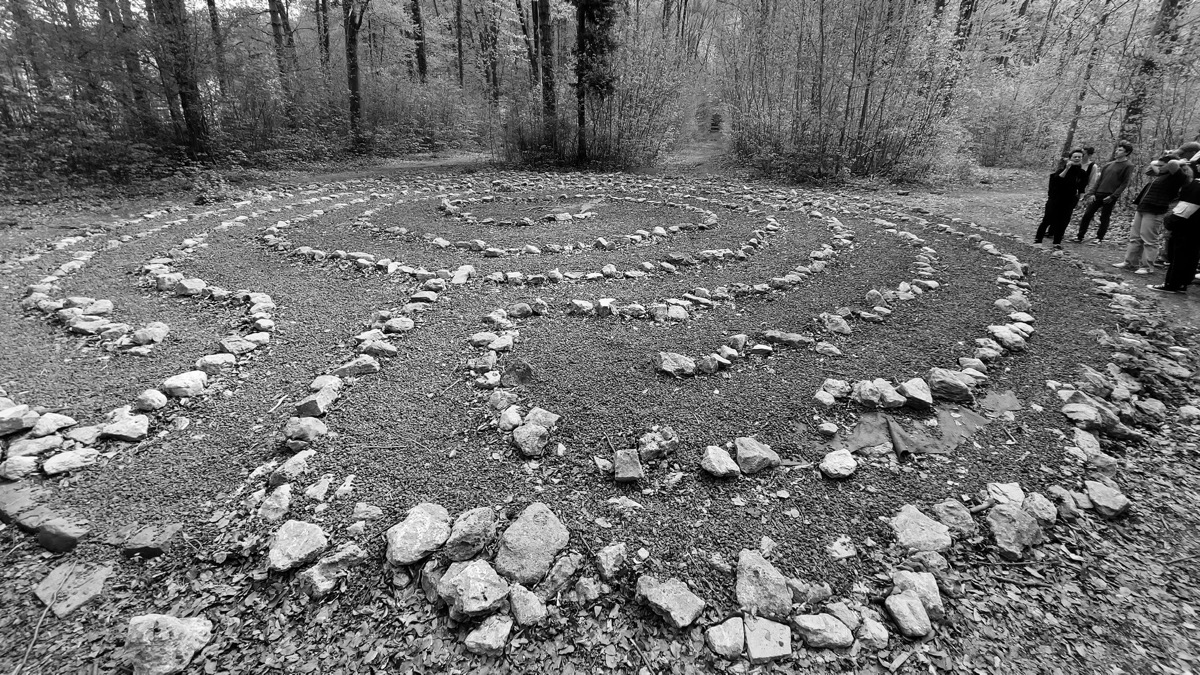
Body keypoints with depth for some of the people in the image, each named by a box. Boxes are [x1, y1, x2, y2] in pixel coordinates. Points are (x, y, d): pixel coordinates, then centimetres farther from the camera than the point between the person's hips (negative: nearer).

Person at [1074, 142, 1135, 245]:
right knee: (1087, 214, 1)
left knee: (1104, 218, 1)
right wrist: (1092, 192, 1)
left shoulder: (1128, 166, -3)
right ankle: (1080, 236, 7)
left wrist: (1113, 196, -15)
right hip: (1098, 194, 5)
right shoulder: (1109, 164, 13)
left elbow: (1124, 183, -8)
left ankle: (1099, 238, 11)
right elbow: (1099, 179, 13)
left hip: (1111, 197, -5)